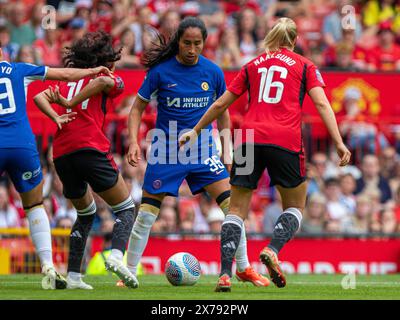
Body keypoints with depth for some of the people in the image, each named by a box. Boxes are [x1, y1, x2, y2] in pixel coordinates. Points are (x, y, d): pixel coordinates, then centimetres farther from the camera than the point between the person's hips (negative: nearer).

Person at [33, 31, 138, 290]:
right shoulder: (114, 82, 8)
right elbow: (103, 81, -16)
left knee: (86, 212, 25)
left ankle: (73, 276, 15)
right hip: (91, 149, -6)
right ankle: (116, 255, -21)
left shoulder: (68, 80, 24)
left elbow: (39, 96, 10)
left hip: (61, 154, 6)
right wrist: (71, 104, -12)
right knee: (126, 208, 7)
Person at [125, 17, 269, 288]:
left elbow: (222, 111, 12)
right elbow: (137, 108, 0)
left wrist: (226, 150, 9)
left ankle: (244, 268, 6)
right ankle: (129, 273, 9)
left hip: (203, 148, 2)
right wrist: (133, 141, -14)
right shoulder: (160, 71, -9)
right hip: (167, 149, -2)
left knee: (231, 203, -7)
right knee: (147, 213, -5)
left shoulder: (213, 72, -2)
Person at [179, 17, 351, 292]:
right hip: (286, 141, -2)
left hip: (249, 138, 2)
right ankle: (273, 250, -12)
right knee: (295, 207, 15)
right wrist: (339, 143, -6)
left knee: (237, 209, 7)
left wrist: (196, 130, 34)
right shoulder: (304, 66, 14)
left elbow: (221, 104, 22)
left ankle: (225, 274, -8)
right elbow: (322, 104, 0)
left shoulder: (253, 65, 20)